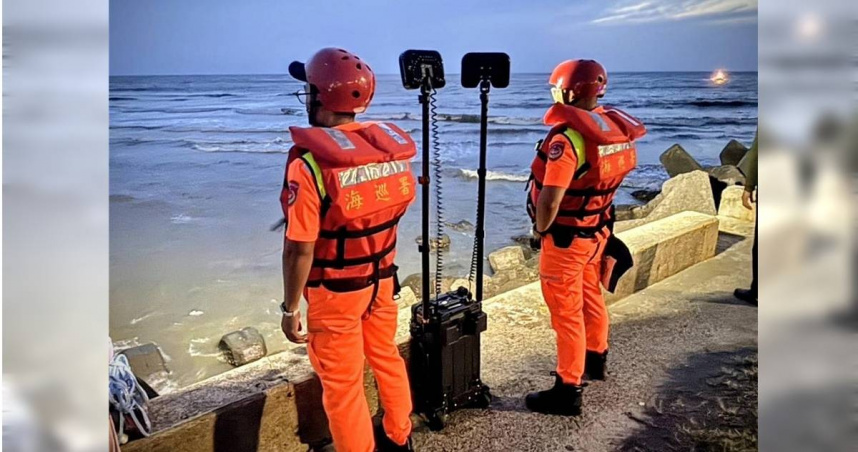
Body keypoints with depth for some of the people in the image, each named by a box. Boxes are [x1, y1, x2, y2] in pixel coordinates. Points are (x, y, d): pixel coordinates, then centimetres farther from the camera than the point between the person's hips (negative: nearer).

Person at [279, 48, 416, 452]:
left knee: (342, 381, 11)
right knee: (385, 356, 25)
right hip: (382, 278, 7)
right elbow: (395, 207, 5)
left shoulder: (310, 160, -23)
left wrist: (290, 308, -9)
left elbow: (301, 249, -21)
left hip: (335, 290, -6)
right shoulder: (390, 145, -6)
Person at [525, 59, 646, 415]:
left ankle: (568, 391, 13)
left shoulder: (568, 136, -26)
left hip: (567, 238, -8)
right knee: (590, 299, 25)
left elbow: (549, 200, -29)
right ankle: (596, 359, 45)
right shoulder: (614, 127, -1)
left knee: (567, 313, 2)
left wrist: (541, 230, -10)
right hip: (598, 231, 8)